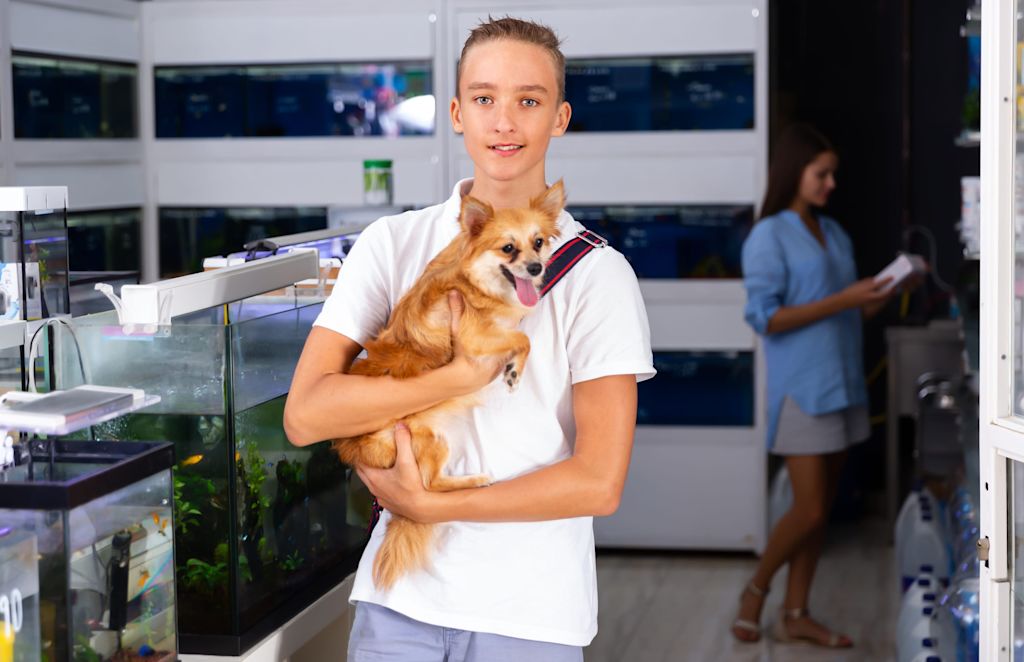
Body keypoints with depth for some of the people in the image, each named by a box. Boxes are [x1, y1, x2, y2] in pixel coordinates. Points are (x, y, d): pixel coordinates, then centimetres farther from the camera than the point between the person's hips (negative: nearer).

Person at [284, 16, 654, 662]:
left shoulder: (598, 274, -5)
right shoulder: (394, 243, 1)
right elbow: (305, 414, -9)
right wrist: (463, 373, -17)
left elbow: (599, 483, -12)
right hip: (399, 599, 2)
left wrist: (429, 504, -12)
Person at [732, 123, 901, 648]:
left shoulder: (835, 234, 12)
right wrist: (843, 299, -20)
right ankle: (756, 590, 15)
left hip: (843, 384, 7)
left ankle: (795, 615, 16)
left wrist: (886, 292, -3)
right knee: (809, 509, -7)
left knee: (820, 508, 8)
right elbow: (766, 318, -17)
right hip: (801, 388, -7)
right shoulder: (769, 237, -9)